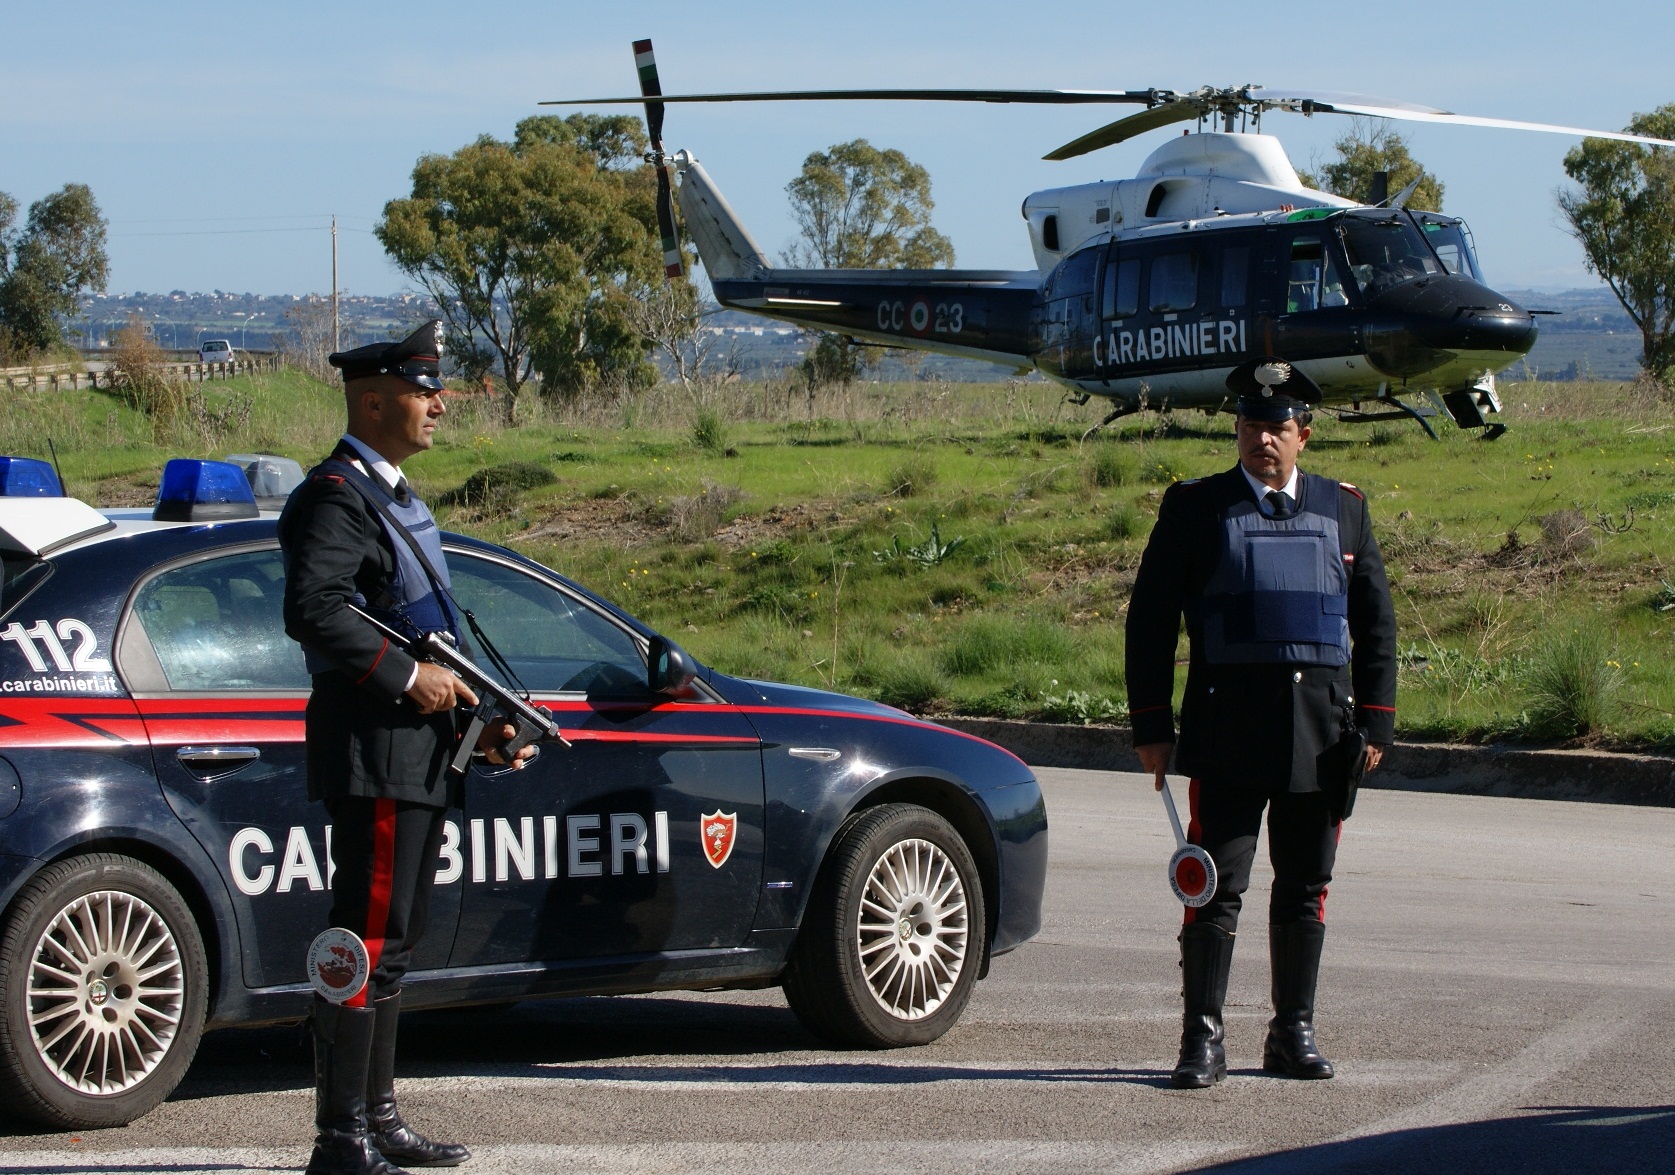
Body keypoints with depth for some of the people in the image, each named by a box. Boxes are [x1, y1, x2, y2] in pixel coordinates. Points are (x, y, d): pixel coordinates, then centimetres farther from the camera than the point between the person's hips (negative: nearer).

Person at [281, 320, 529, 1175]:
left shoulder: (394, 498, 20)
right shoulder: (337, 497, -12)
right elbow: (313, 611, -26)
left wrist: (473, 719, 14)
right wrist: (407, 679, -21)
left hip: (417, 754, 10)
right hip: (374, 752, -10)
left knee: (390, 944, 14)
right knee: (368, 943, -10)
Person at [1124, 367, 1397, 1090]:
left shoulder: (1344, 509, 11)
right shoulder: (1195, 507, 4)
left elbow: (1376, 623, 14)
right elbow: (1150, 618, 3)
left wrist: (1374, 723, 6)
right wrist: (1151, 726, -2)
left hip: (1321, 728, 3)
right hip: (1227, 725, -3)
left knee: (1305, 888, 8)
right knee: (1217, 887, -4)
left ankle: (1293, 1033, 18)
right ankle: (1202, 1039, 0)